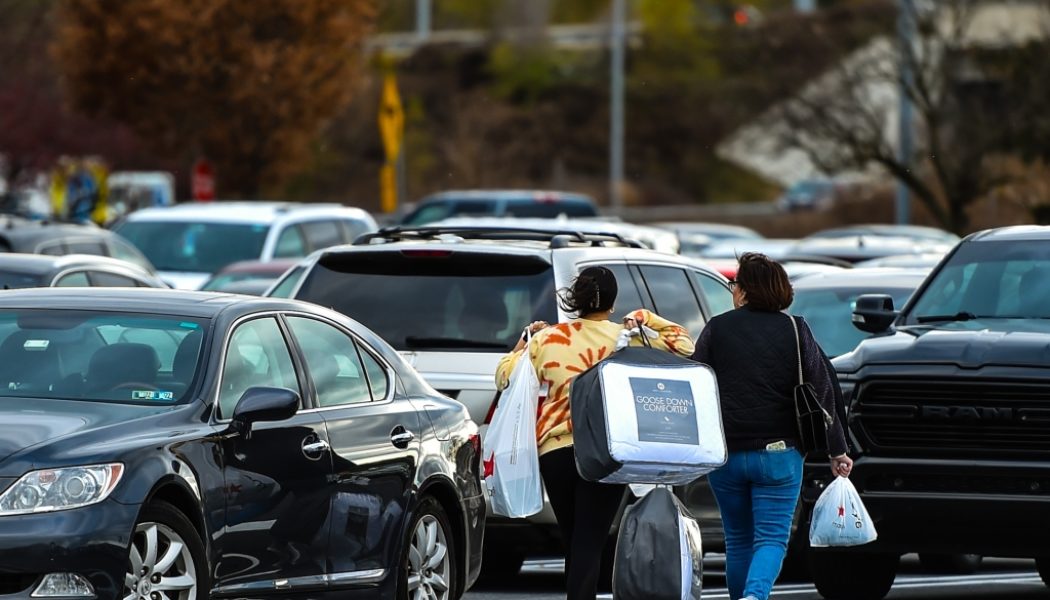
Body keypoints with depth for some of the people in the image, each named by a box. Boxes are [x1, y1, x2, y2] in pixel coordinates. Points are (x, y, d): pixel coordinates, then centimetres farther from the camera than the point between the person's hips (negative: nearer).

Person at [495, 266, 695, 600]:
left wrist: (526, 339, 17)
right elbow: (683, 346, 10)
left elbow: (505, 377, 7)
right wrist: (646, 321, 11)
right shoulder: (629, 338, 0)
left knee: (574, 543, 16)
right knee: (589, 545, -6)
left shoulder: (547, 339, 2)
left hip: (554, 450, 2)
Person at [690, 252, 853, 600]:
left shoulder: (716, 330, 1)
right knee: (772, 538, -2)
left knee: (738, 540, 15)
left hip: (725, 454, 1)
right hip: (778, 452, -1)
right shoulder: (795, 331, 1)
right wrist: (837, 450, 5)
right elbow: (822, 393, 0)